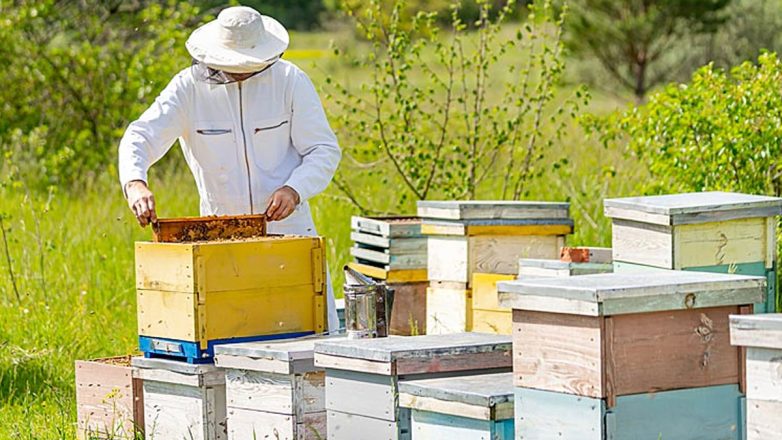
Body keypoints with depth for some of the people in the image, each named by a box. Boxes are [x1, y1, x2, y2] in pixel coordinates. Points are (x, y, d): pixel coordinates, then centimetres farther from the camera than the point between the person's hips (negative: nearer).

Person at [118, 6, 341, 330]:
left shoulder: (289, 81, -4)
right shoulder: (189, 87, -4)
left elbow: (324, 150, -2)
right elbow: (140, 137, -12)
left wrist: (295, 189, -21)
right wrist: (135, 183, -34)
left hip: (287, 228, 0)